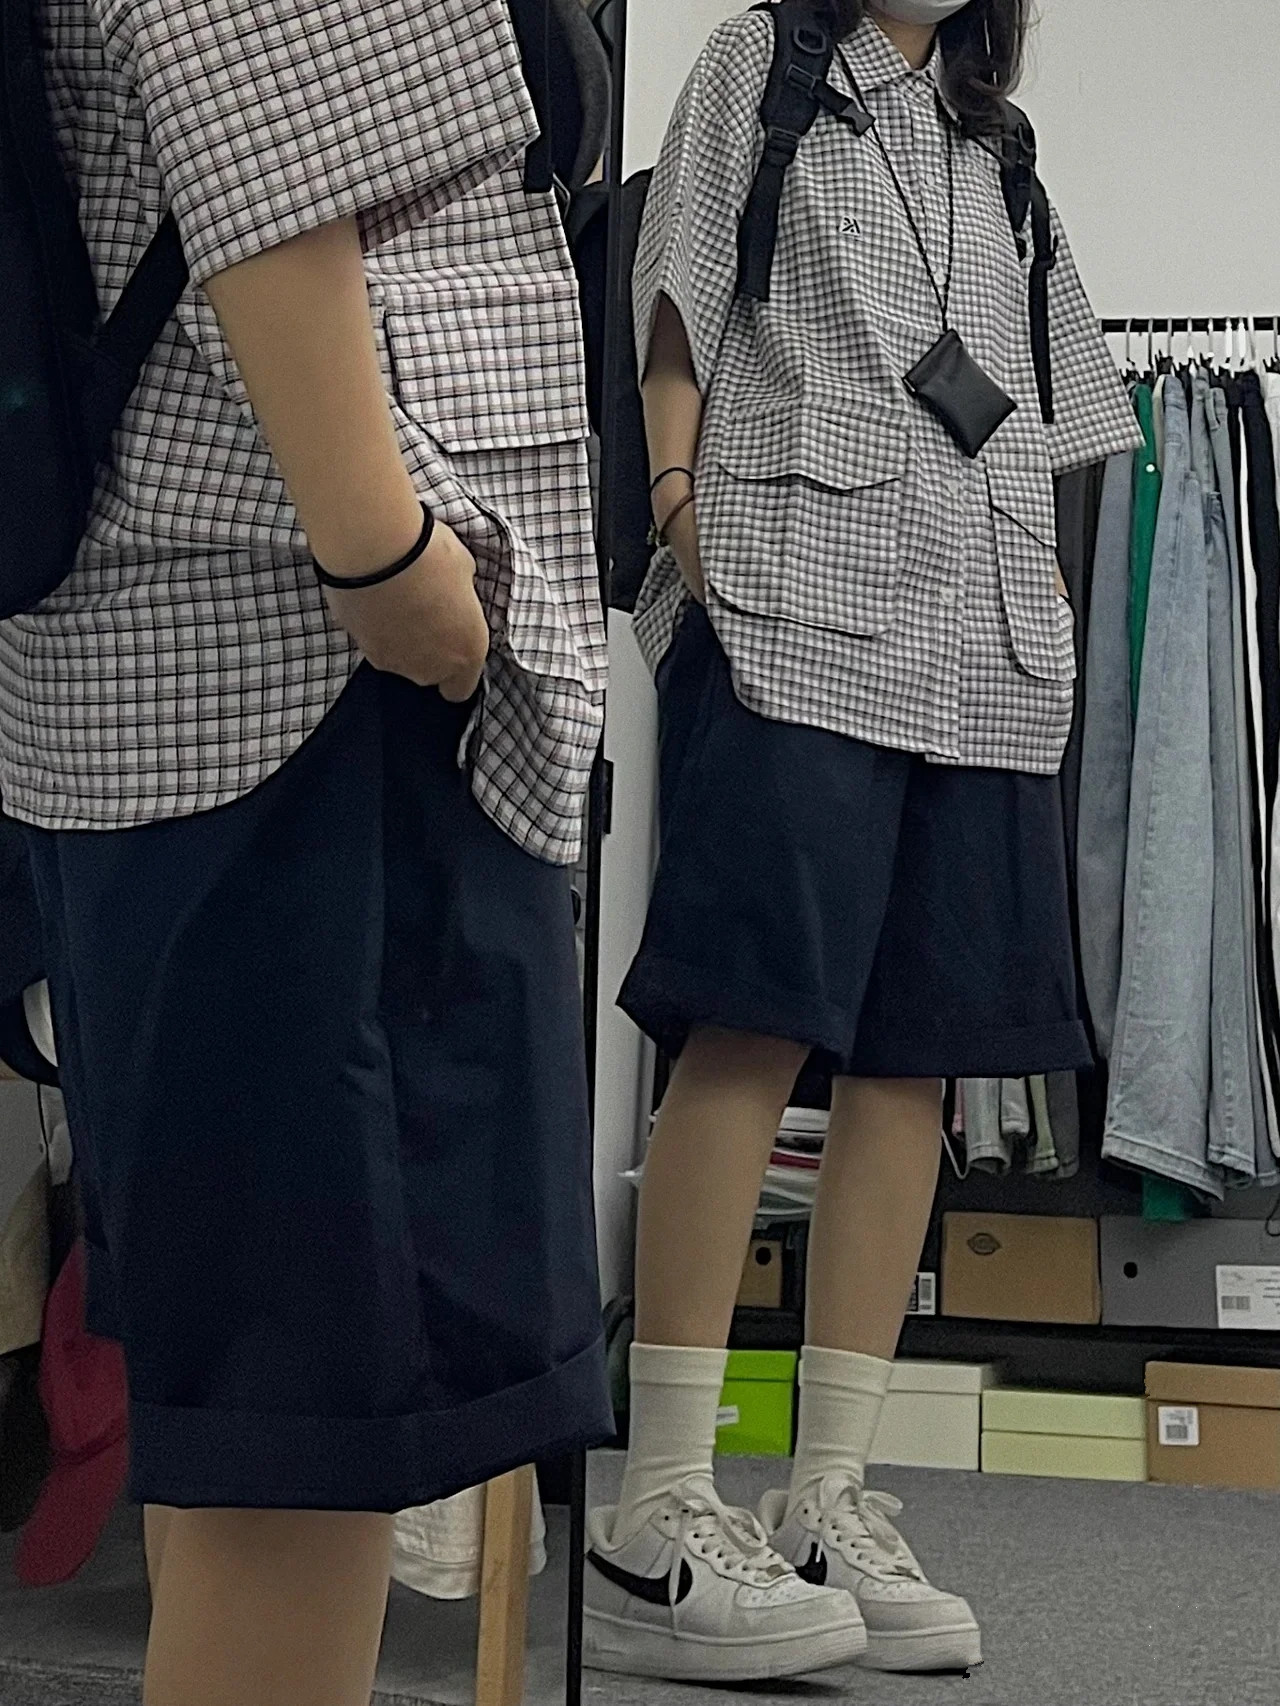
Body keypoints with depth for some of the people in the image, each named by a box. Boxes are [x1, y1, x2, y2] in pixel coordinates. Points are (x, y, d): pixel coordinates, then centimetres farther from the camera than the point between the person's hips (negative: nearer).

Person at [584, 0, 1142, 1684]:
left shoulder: (993, 145, 27)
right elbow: (678, 309, 6)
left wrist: (1048, 585, 13)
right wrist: (681, 500, -8)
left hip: (983, 645, 6)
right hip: (800, 603, -5)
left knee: (920, 1050, -2)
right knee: (752, 1028, -16)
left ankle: (828, 1502, 2)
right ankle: (662, 1517, -15)